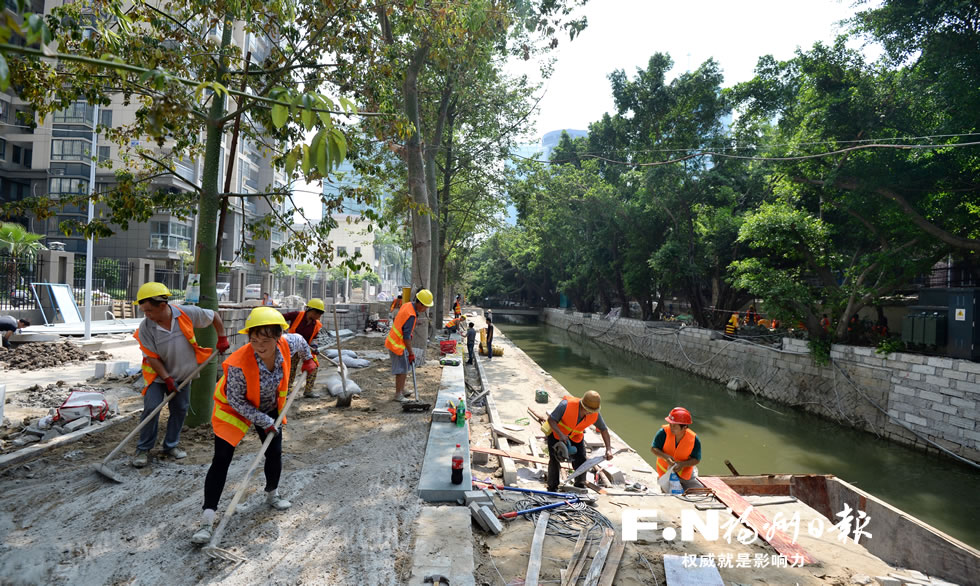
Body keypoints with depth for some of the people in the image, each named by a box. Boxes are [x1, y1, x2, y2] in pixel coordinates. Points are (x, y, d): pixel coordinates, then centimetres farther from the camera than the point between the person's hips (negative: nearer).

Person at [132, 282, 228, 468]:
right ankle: (143, 449, 9)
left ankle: (171, 445, 24)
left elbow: (214, 316, -2)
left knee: (180, 410, 8)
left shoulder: (188, 313, -19)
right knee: (151, 409, -9)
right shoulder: (145, 328, -19)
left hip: (182, 374, 2)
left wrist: (222, 338, -3)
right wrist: (167, 379, -16)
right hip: (158, 375, -2)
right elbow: (152, 357, -14)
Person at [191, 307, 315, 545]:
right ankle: (207, 520, -1)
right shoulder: (239, 364, -38)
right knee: (221, 460, -9)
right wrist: (264, 422, -22)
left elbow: (300, 340, -1)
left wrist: (308, 359, 14)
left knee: (274, 453, 10)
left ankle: (272, 494, 39)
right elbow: (236, 401, -25)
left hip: (270, 407, 4)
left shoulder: (288, 344, -28)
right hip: (234, 407, -4)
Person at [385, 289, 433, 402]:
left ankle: (402, 390, 32)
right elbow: (406, 337, -24)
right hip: (397, 344, -10)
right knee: (402, 370, -3)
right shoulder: (411, 315, -27)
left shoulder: (407, 305, 1)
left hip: (394, 340, 10)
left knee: (405, 366, 20)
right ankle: (398, 395, 6)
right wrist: (411, 353, -18)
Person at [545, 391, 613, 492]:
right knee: (554, 460, -5)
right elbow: (551, 419, -29)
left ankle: (580, 486, 20)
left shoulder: (595, 415, -23)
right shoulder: (566, 405, -37)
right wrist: (561, 434, -40)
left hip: (576, 437, 4)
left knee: (581, 461, 0)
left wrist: (608, 449, -16)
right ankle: (552, 488, 11)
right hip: (556, 432, -3)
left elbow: (604, 430, -7)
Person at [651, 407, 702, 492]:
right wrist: (665, 457, -30)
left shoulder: (694, 439, -18)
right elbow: (653, 448, -12)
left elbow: (696, 459, -9)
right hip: (665, 471, -2)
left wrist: (683, 464, -26)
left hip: (685, 472, 2)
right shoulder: (664, 432, -21)